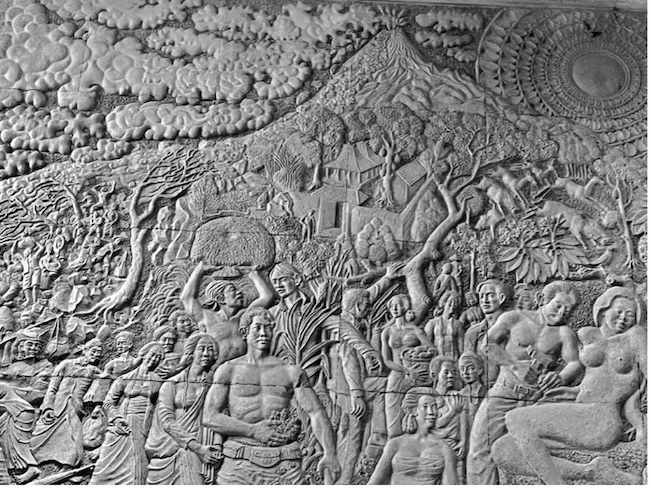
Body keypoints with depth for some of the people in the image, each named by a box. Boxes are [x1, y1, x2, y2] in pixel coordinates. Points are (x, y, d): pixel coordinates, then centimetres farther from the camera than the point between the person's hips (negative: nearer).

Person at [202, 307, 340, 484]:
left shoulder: (292, 372, 10)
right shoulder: (229, 370, 8)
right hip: (240, 463, 0)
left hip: (285, 465, 1)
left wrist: (329, 453, -14)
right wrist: (253, 431, -10)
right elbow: (209, 417, 1)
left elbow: (316, 413, 1)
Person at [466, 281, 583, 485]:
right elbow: (487, 343, -1)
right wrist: (515, 366, -12)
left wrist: (560, 378, -29)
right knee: (481, 449, -12)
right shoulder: (514, 318, 8)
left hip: (537, 398, 0)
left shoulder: (564, 333, 9)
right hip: (504, 393, 0)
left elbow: (575, 364, -5)